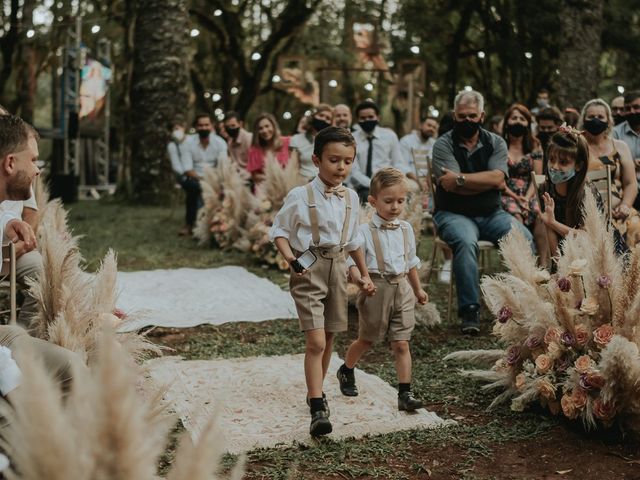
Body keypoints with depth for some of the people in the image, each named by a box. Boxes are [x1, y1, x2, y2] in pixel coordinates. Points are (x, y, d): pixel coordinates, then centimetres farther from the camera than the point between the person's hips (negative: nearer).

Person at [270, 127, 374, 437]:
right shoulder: (300, 196, -12)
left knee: (328, 339, 15)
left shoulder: (350, 198, 5)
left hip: (337, 268, 6)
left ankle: (315, 391, 34)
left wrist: (365, 274, 20)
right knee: (316, 342, -13)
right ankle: (318, 410, -10)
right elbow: (279, 231, -5)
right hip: (309, 271, -5)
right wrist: (292, 260, -20)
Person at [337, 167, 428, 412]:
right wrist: (358, 279, -35)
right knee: (366, 340, 15)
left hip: (401, 289, 3)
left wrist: (418, 289, 27)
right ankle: (346, 371, 41)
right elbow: (353, 261, -14)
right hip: (376, 289, -3)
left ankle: (405, 393, 3)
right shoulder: (365, 231, -9)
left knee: (401, 344, -1)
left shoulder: (406, 229, 8)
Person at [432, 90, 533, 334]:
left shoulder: (496, 143, 8)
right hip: (454, 214, -3)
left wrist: (460, 179, -14)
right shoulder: (444, 144, -1)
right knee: (466, 241, -35)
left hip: (491, 214, 3)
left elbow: (497, 178, -11)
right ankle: (469, 310, -29)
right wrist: (487, 182, -8)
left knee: (524, 238, -23)